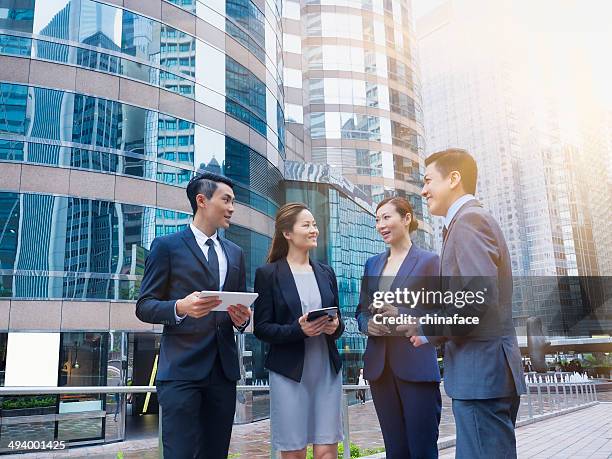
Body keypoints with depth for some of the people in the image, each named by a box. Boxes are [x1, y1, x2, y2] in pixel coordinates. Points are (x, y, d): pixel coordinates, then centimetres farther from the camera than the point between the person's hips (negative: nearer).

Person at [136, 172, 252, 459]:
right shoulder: (167, 246, 1)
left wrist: (242, 319, -2)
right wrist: (180, 307, -21)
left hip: (224, 368, 5)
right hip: (181, 370, -5)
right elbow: (144, 306, -2)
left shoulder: (235, 253, 17)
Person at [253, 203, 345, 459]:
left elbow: (338, 320, 15)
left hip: (327, 370, 4)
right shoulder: (268, 274, -3)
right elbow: (261, 328, -6)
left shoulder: (326, 273, 11)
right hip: (290, 372, -3)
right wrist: (298, 330, -20)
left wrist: (335, 327, -8)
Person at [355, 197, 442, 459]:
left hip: (416, 366, -5)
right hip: (380, 366, 5)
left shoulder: (429, 261, 0)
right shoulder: (372, 264, 15)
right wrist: (368, 324, -5)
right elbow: (361, 311, 17)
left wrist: (402, 314, -18)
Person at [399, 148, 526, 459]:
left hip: (481, 372, -10)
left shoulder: (468, 219, -12)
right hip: (486, 373, 10)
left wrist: (424, 325, -12)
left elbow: (480, 296, -24)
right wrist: (434, 334, 14)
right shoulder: (474, 219, 19)